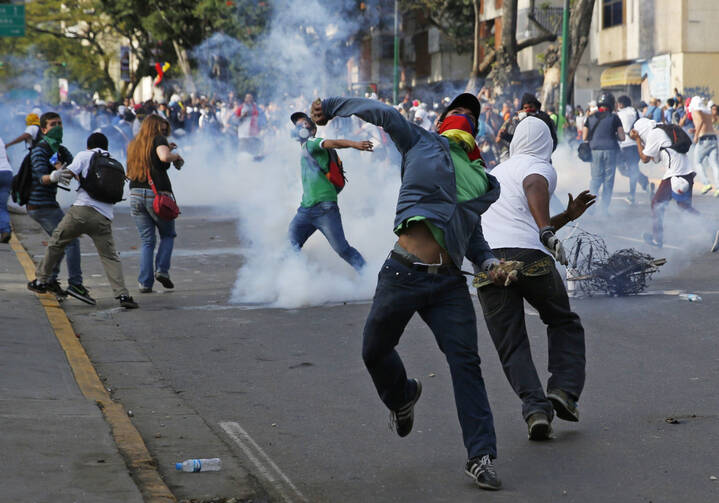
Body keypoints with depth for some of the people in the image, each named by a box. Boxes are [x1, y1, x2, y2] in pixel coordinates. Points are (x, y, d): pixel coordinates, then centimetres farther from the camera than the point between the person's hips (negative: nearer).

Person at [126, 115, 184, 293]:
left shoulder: (133, 144, 17)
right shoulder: (158, 140, -2)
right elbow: (164, 157, -22)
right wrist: (176, 156, -2)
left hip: (135, 196, 5)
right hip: (157, 194, -5)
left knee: (147, 241, 10)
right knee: (168, 235, 16)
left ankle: (145, 282, 1)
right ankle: (162, 269, -2)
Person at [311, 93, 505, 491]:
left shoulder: (482, 181, 20)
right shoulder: (421, 144, 10)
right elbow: (378, 113, 16)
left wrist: (488, 262, 10)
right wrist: (330, 107, 21)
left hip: (449, 283, 2)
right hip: (403, 274, -2)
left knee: (465, 363, -7)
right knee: (375, 352, 8)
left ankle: (481, 456, -4)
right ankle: (402, 397, 42)